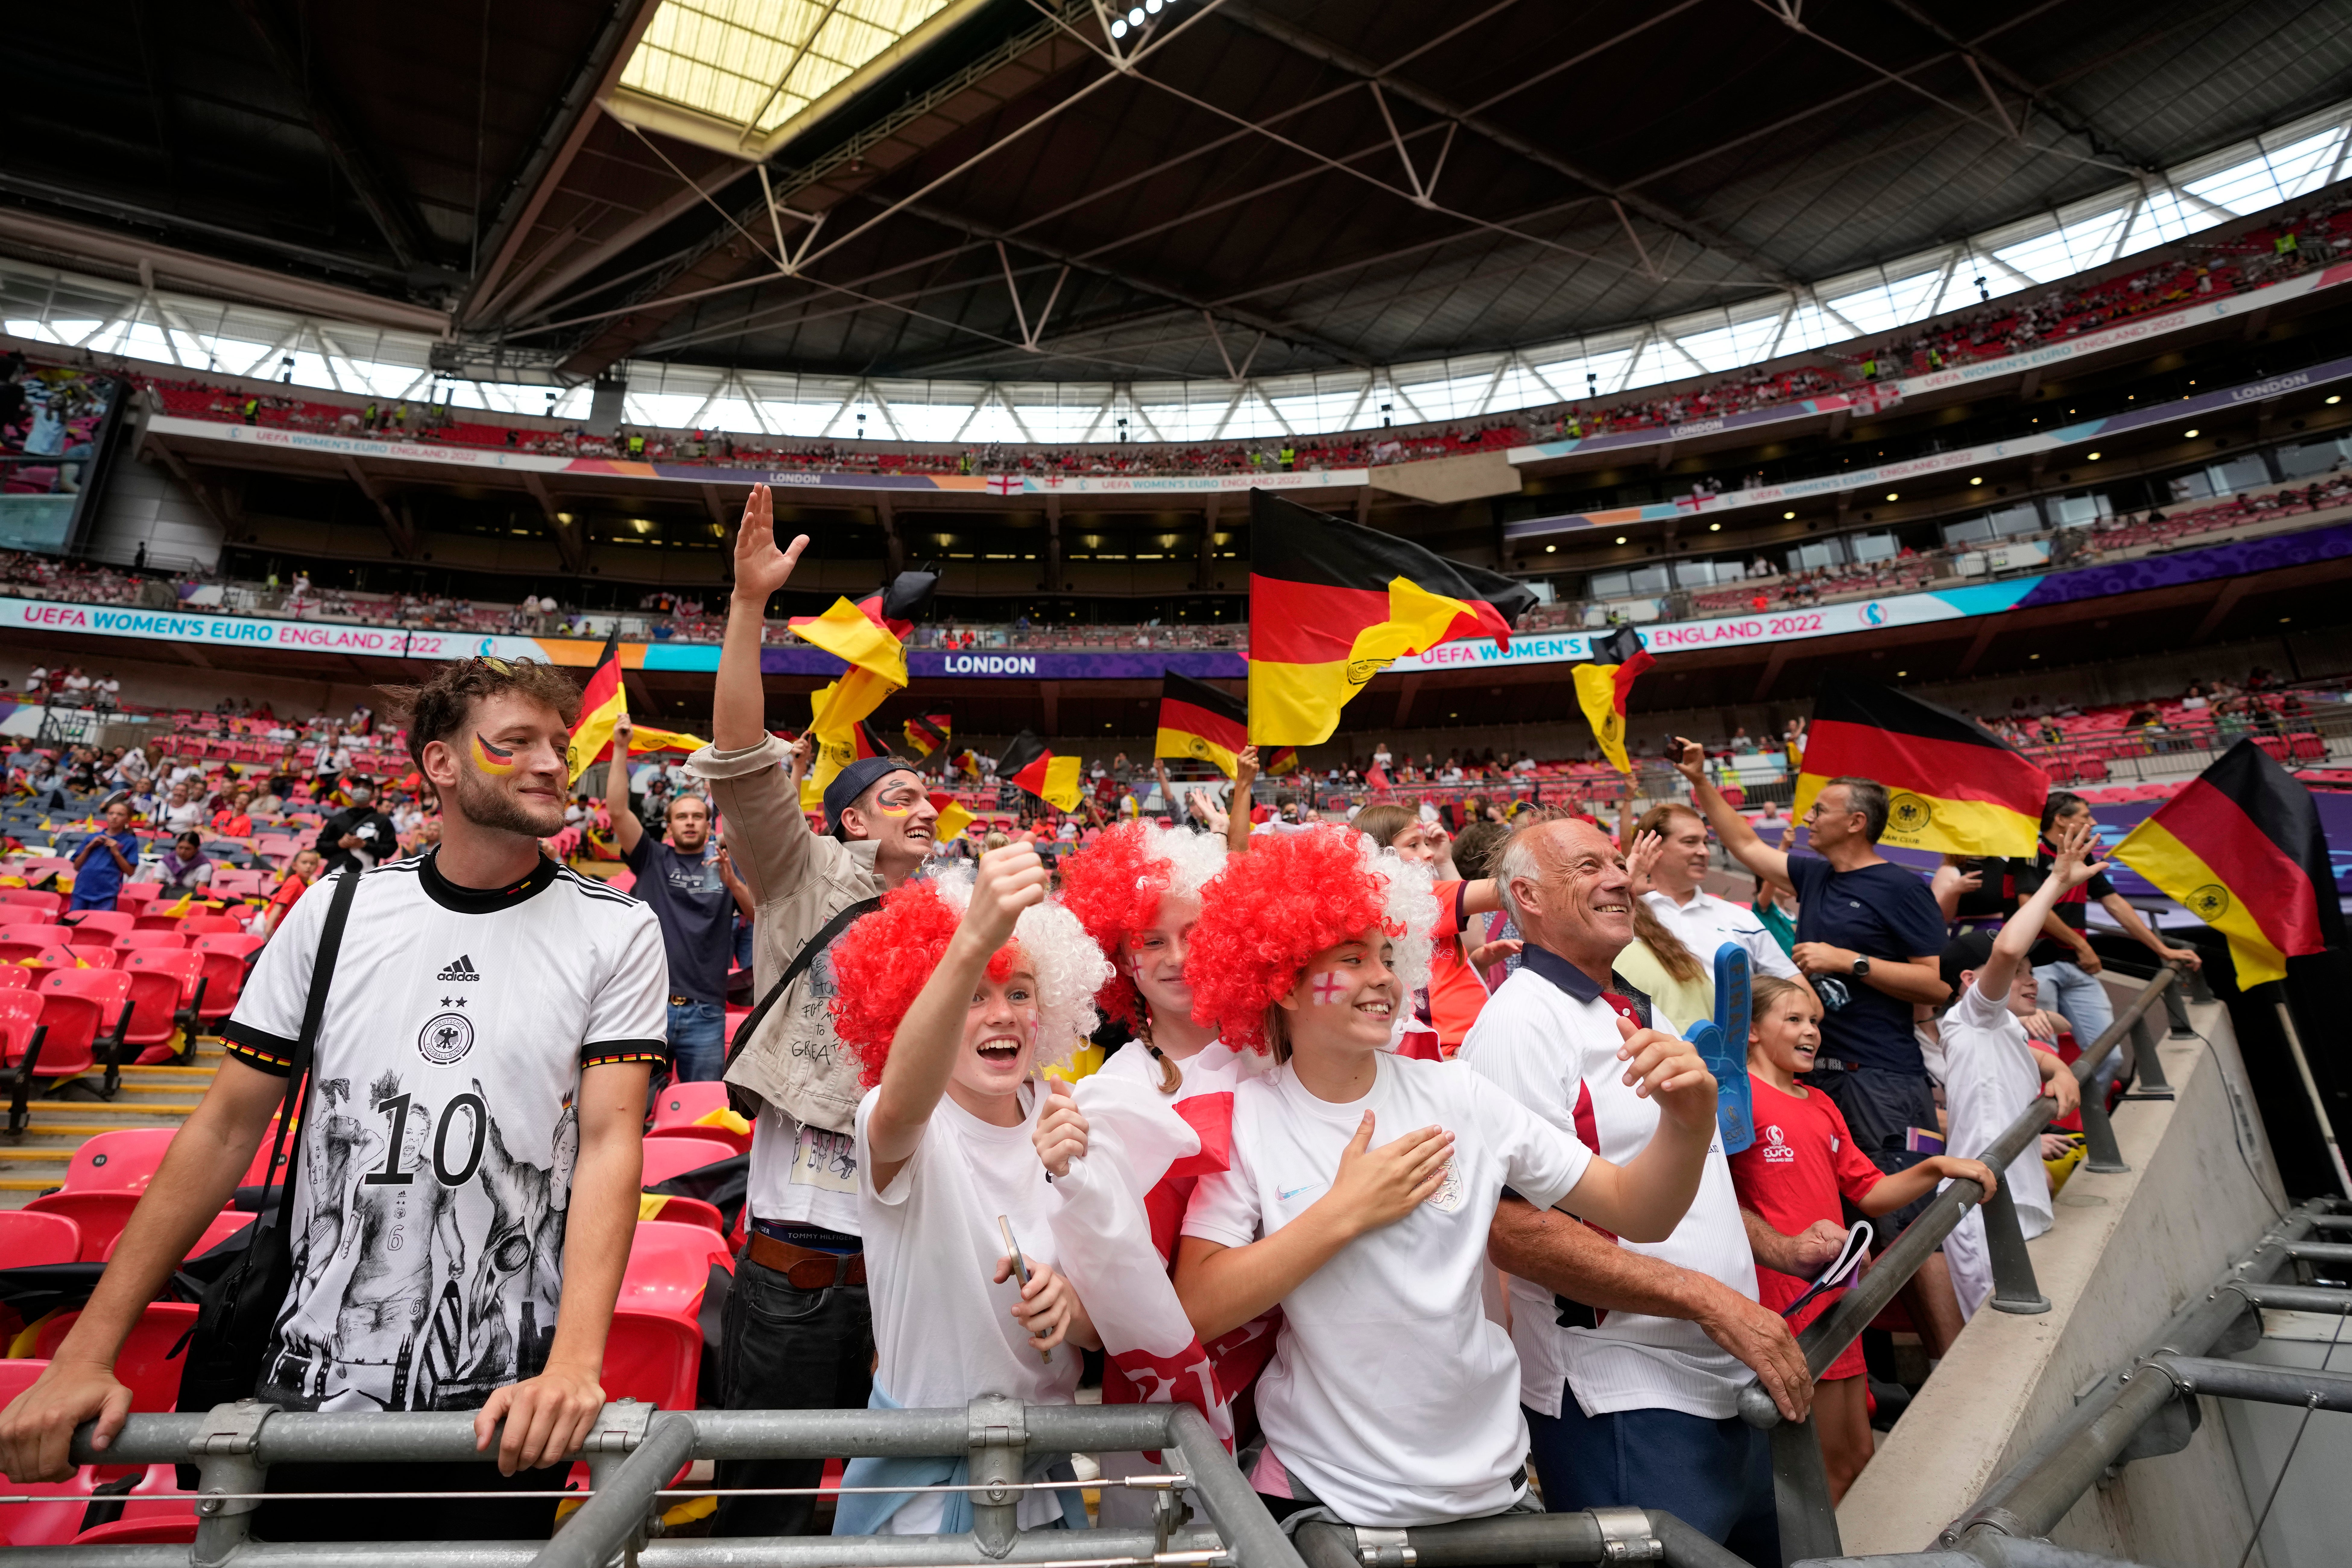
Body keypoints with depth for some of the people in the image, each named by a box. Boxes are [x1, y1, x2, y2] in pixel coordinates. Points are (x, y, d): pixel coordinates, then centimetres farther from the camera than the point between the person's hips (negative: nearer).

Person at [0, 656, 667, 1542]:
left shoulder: (616, 932, -7)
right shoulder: (337, 911, 0)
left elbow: (611, 1142, -14)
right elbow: (228, 1127, 3)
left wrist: (574, 1364, -24)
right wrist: (86, 1354, -1)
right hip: (313, 1387, 2)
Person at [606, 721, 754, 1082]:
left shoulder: (725, 867, 11)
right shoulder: (652, 859, 9)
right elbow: (618, 811, -3)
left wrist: (733, 883, -15)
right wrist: (621, 748, -7)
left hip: (705, 1015, 0)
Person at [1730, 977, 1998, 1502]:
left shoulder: (1821, 1106, 18)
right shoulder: (1739, 1094, -10)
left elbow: (1870, 1193, 18)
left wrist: (1936, 1169, 6)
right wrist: (1781, 1246, -24)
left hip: (1832, 1296, 9)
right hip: (1778, 1302, -9)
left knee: (1854, 1459, 16)